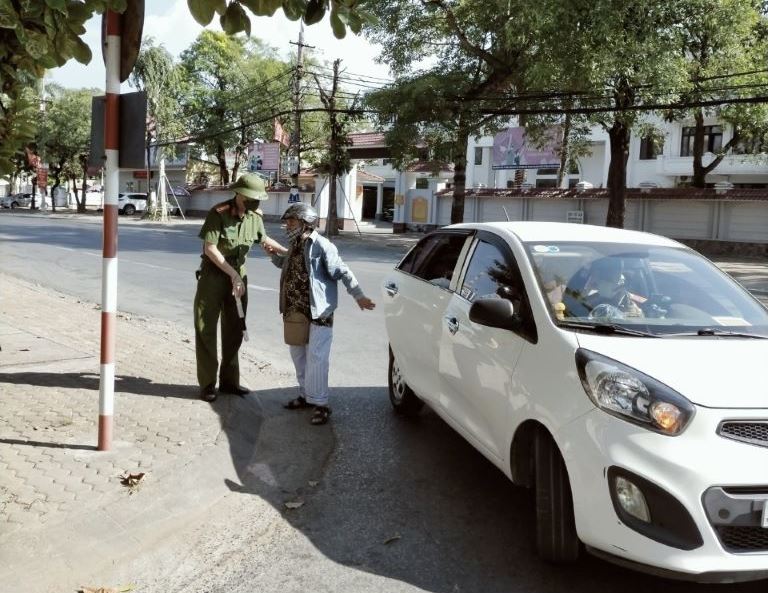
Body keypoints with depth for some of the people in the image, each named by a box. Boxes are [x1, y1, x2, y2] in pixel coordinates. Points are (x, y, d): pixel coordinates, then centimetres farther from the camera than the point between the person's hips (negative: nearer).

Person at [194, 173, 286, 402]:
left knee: (234, 330, 12)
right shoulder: (218, 213, -19)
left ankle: (229, 380, 24)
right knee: (206, 330, 0)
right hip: (214, 274, -6)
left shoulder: (255, 216, -2)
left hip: (238, 274, 6)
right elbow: (210, 249, -22)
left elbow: (263, 239, 18)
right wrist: (233, 274, -24)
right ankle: (207, 384, 8)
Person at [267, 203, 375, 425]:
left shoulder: (321, 245, -15)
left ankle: (320, 403, 3)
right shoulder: (295, 245, 10)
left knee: (316, 358, -6)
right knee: (298, 355, 18)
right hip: (296, 311, 9)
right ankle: (306, 395, 34)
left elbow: (342, 272, -15)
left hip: (318, 313, -9)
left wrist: (358, 296, -20)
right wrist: (274, 255, 12)